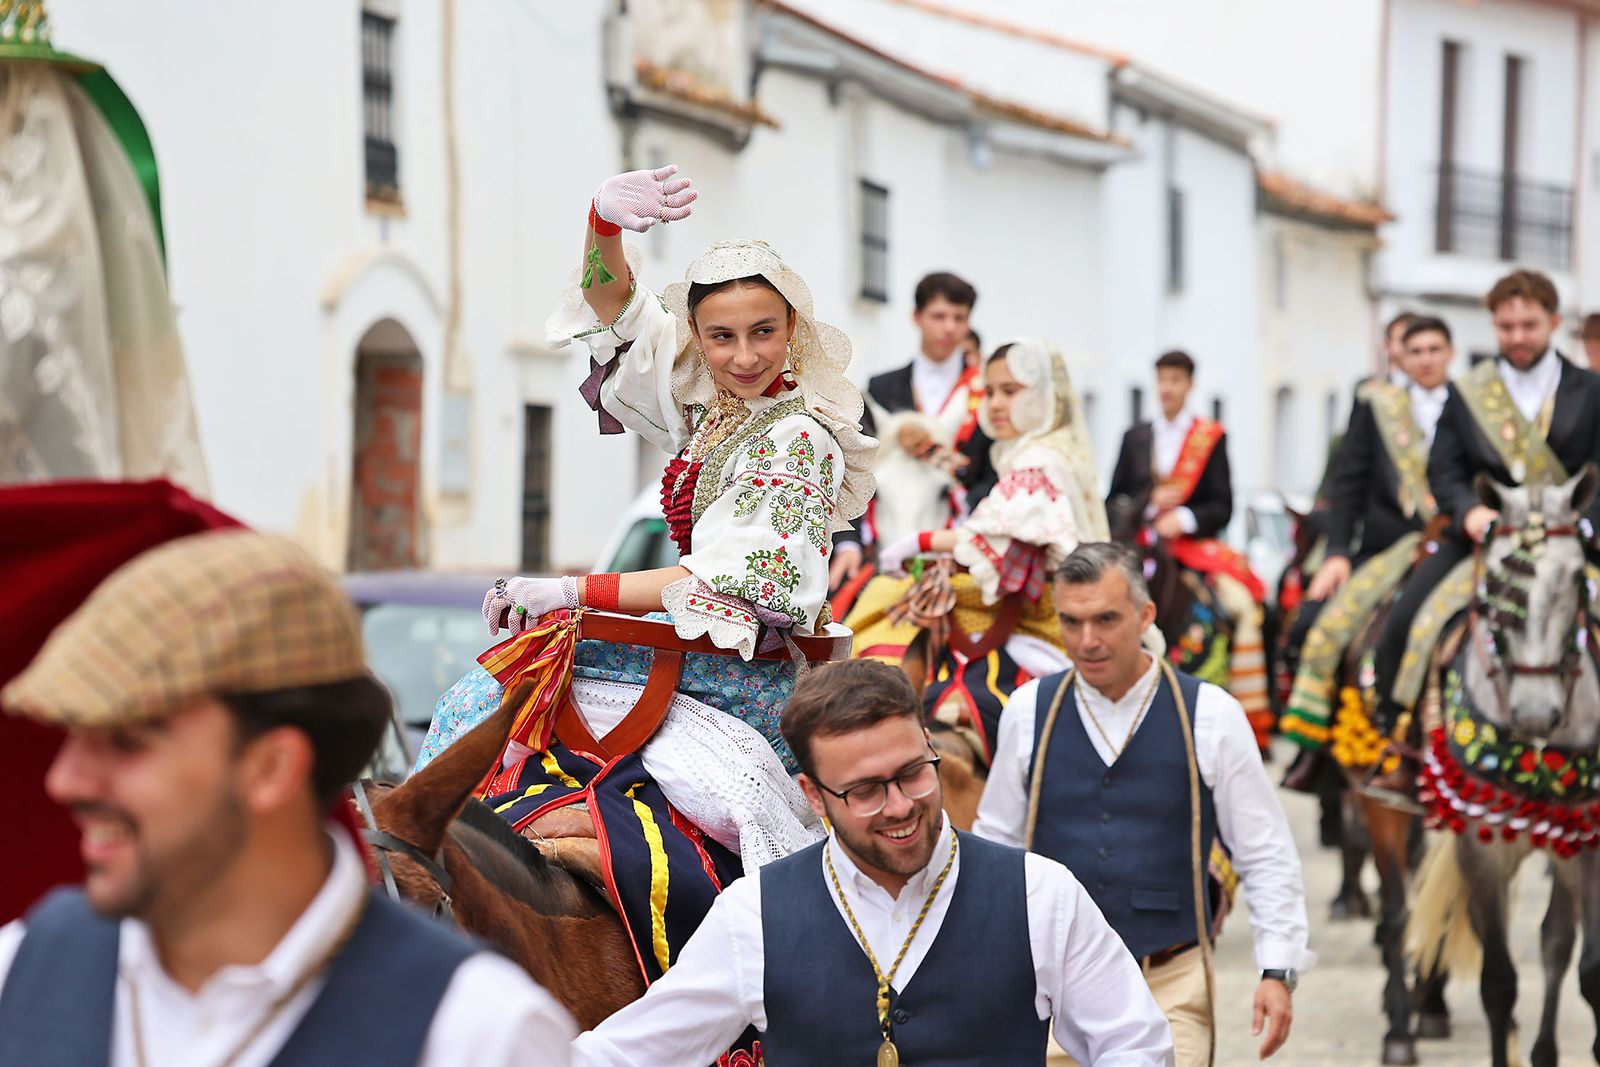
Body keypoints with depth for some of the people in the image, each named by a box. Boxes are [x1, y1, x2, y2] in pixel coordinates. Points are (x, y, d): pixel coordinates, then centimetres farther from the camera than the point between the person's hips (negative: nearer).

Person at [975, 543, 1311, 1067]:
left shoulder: (1211, 715, -3)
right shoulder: (1028, 711, 2)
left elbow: (1266, 856, 2)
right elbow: (996, 844, 13)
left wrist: (1278, 971, -4)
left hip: (1171, 988, -1)